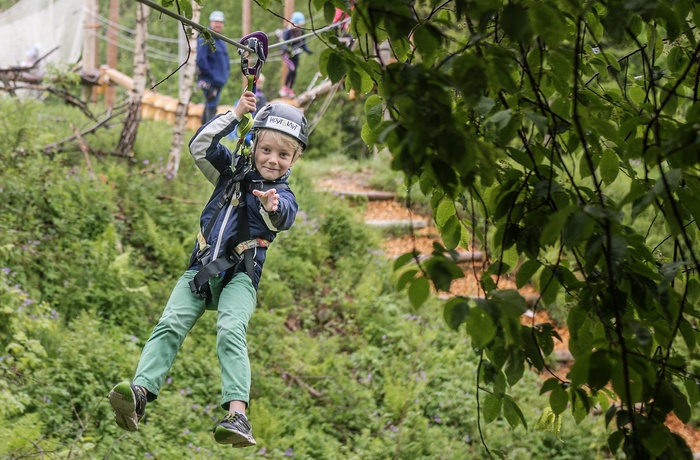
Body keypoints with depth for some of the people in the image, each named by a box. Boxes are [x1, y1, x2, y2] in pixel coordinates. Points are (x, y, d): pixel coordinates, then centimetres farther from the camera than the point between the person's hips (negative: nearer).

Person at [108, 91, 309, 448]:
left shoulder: (283, 196, 3)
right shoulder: (233, 170, 16)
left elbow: (281, 219, -20)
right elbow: (200, 146, 5)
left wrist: (272, 207, -45)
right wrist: (235, 115, -3)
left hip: (239, 276, -4)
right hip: (201, 270, 4)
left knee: (230, 331, -29)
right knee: (170, 325, -18)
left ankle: (237, 414, -43)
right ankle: (140, 392, -35)